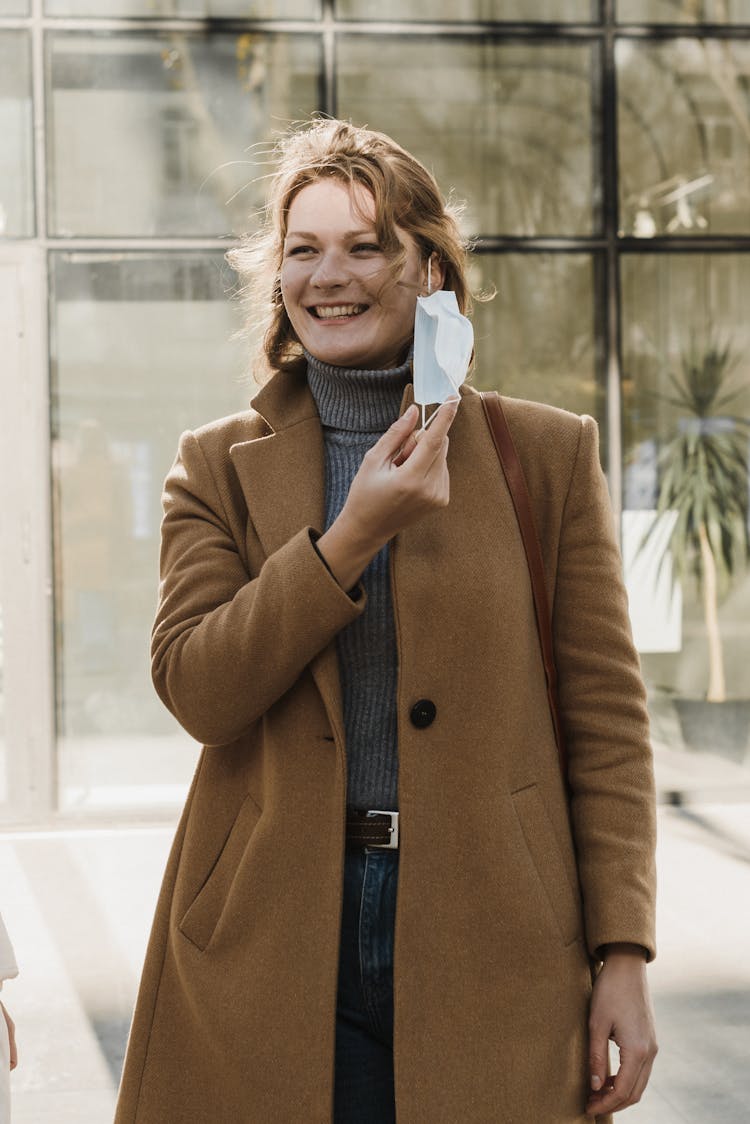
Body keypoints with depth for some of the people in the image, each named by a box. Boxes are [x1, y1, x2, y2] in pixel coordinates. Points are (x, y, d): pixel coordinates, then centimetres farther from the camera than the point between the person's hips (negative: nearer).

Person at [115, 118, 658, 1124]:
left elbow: (608, 719, 1)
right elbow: (195, 689, -7)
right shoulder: (219, 467, 6)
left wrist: (623, 956, -5)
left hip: (489, 943, 0)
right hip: (272, 950, 1)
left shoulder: (549, 454, 4)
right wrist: (355, 532, -16)